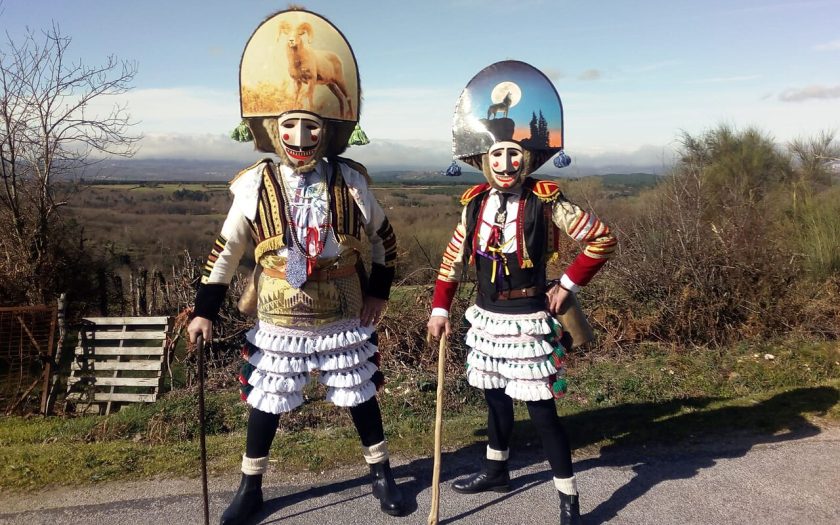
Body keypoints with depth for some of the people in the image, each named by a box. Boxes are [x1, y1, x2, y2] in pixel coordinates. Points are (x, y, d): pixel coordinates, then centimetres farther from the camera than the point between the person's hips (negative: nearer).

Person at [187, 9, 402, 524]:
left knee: (361, 399, 15)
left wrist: (379, 291, 3)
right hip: (279, 324, 0)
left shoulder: (350, 182, -9)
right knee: (266, 406, 13)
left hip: (344, 321, 0)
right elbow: (226, 250, -2)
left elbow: (383, 238, 5)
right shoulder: (255, 187, -10)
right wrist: (204, 310, -3)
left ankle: (381, 471, 37)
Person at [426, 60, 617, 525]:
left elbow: (602, 239, -9)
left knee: (541, 411, 0)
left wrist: (567, 285, -9)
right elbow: (454, 257, 8)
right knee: (495, 398, 21)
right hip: (486, 318, 5)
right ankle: (496, 470, 43)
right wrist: (440, 308, 6)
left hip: (527, 321, -5)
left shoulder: (545, 202, -14)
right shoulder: (476, 203, 1)